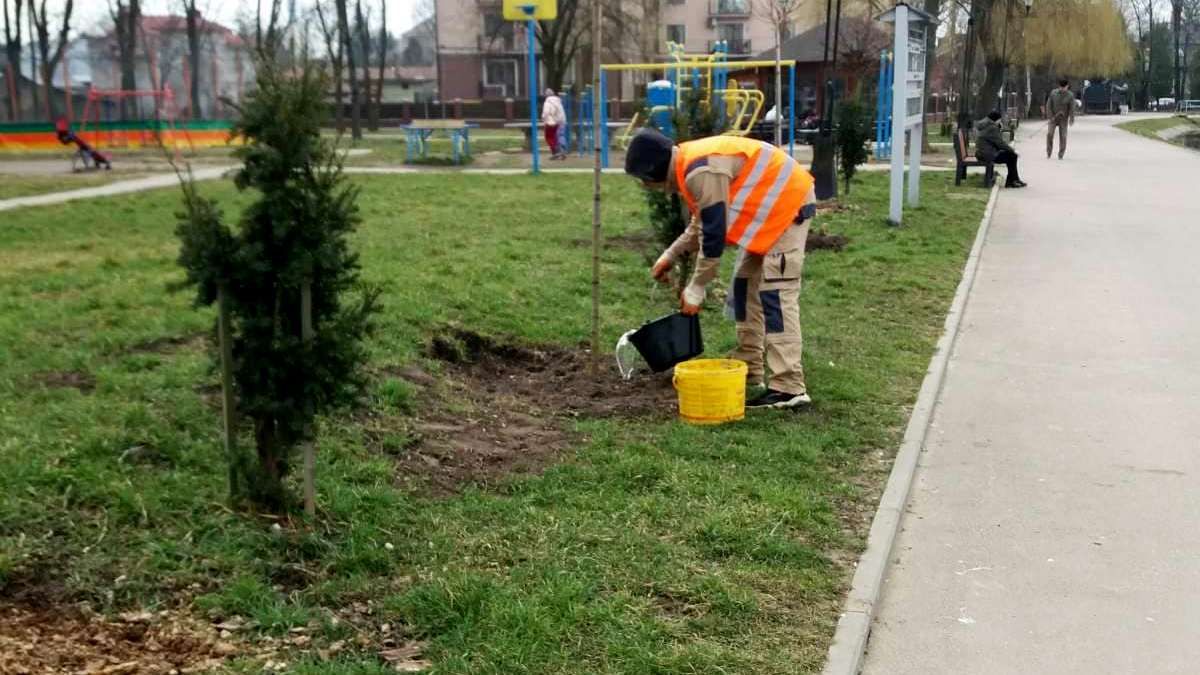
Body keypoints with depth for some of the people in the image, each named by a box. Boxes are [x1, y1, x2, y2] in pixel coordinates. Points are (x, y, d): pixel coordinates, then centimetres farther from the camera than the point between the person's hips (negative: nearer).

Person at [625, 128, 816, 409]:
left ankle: (789, 388, -18)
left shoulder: (702, 172, -25)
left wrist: (695, 289, -15)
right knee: (745, 283, 15)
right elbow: (702, 225, 20)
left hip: (789, 203, -11)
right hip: (772, 206, 11)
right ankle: (748, 371, 21)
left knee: (775, 293, -15)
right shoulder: (691, 166, 8)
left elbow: (714, 234, -23)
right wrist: (670, 256, 13)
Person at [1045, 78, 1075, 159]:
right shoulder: (1053, 93, -4)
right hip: (1053, 118, 1)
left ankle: (1061, 155, 5)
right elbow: (1049, 105, -3)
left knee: (1063, 136, -5)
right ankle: (1048, 153, -3)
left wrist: (1071, 119, -15)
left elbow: (1072, 108, -9)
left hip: (1063, 119, -1)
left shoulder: (1070, 95, -7)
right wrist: (1051, 116, -11)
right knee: (1049, 134, -13)